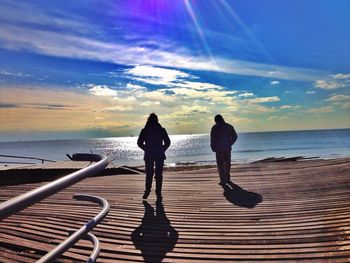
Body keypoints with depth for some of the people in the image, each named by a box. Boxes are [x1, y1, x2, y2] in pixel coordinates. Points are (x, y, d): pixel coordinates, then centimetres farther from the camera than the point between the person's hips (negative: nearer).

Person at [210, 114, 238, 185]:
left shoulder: (215, 128, -6)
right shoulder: (229, 126, 5)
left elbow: (212, 139, -10)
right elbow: (235, 136, 6)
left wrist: (213, 148, 1)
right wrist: (230, 144, 15)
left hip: (219, 149, -4)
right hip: (228, 148, 4)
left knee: (220, 164, 3)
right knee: (227, 163, 20)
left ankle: (223, 180, 2)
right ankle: (227, 178, 32)